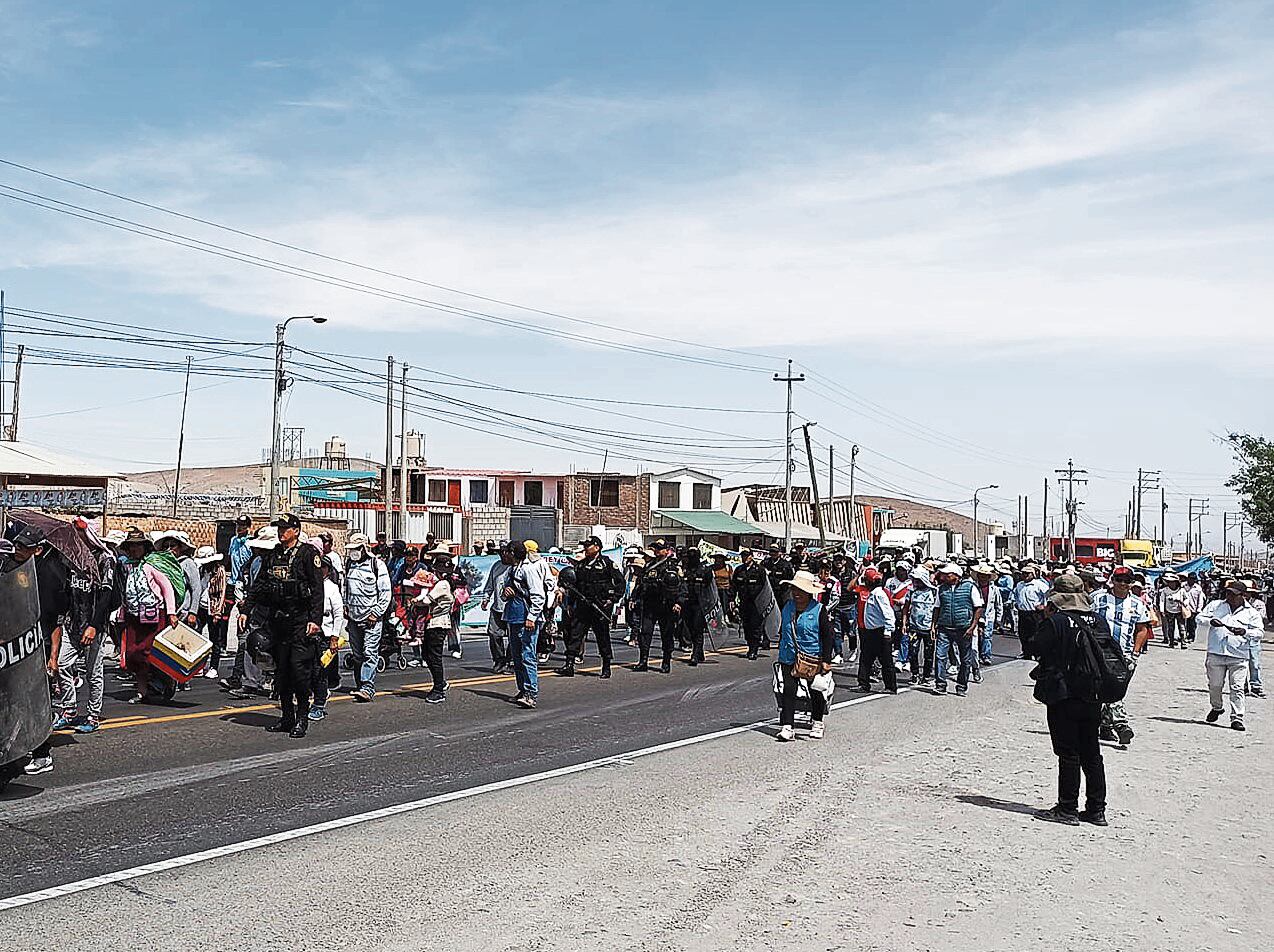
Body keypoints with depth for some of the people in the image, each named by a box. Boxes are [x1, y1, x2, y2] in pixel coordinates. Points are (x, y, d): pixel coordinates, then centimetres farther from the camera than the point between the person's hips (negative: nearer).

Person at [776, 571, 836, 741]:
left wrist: (826, 660, -11)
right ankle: (787, 726, 0)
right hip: (789, 658, 3)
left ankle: (817, 723, 30)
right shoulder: (787, 607, 5)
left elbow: (828, 636, -7)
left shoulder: (820, 610, -9)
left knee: (816, 692, 8)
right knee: (788, 691, -3)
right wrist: (781, 652, 18)